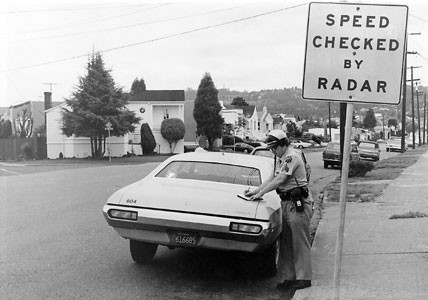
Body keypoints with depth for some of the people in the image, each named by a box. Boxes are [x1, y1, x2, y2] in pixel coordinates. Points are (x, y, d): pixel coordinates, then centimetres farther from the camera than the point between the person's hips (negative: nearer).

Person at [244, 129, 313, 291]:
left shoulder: (292, 156, -15)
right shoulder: (280, 158, 15)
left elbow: (280, 180, -19)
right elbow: (271, 179, 18)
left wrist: (261, 193, -14)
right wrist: (255, 191, 9)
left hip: (298, 203, -10)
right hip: (287, 203, 10)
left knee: (300, 242, -4)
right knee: (286, 242, 10)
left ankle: (304, 278, 3)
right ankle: (289, 277, 17)